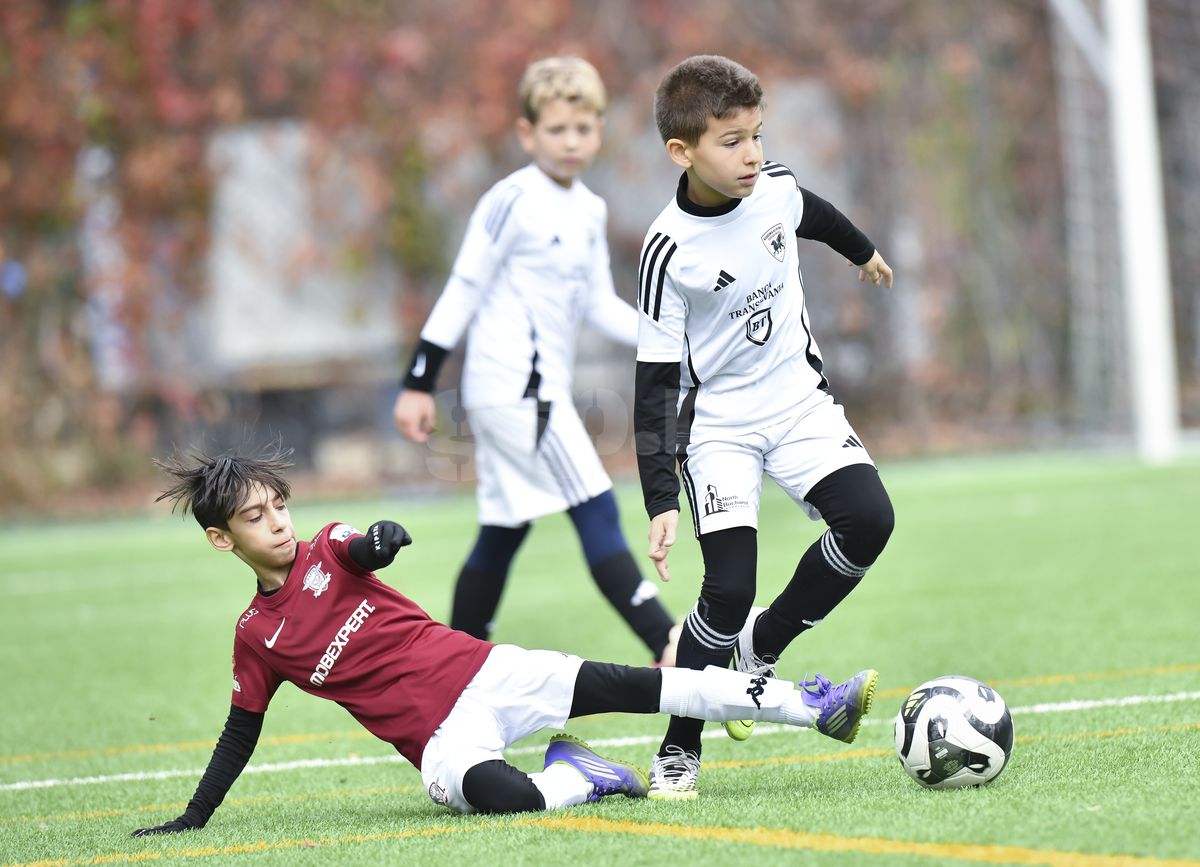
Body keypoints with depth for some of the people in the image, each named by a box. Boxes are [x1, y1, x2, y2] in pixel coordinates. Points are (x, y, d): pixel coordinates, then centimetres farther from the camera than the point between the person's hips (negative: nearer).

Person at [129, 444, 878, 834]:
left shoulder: (326, 552, 5)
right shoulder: (256, 636, 5)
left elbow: (372, 547, -16)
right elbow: (243, 731, 14)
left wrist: (380, 540, -41)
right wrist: (193, 819, 14)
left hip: (481, 672, 2)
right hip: (439, 739, -2)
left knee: (626, 687, -10)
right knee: (499, 796, -35)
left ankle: (811, 707, -8)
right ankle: (581, 778, -2)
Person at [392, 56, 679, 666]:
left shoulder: (589, 211, 14)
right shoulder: (512, 202, -11)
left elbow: (599, 305, 17)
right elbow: (463, 290, -10)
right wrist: (419, 383, -9)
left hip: (539, 393, 9)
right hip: (512, 385, -9)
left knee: (503, 532, 14)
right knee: (597, 512, -14)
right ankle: (669, 648, -18)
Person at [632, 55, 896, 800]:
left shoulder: (775, 188, -8)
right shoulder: (670, 251, -22)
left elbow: (812, 213, 20)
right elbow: (656, 381, -18)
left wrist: (862, 249, 40)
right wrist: (661, 500, -22)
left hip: (799, 401, 5)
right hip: (716, 425, -5)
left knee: (869, 519, -17)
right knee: (730, 584, -17)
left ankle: (761, 647, 4)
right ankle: (679, 750, 1)